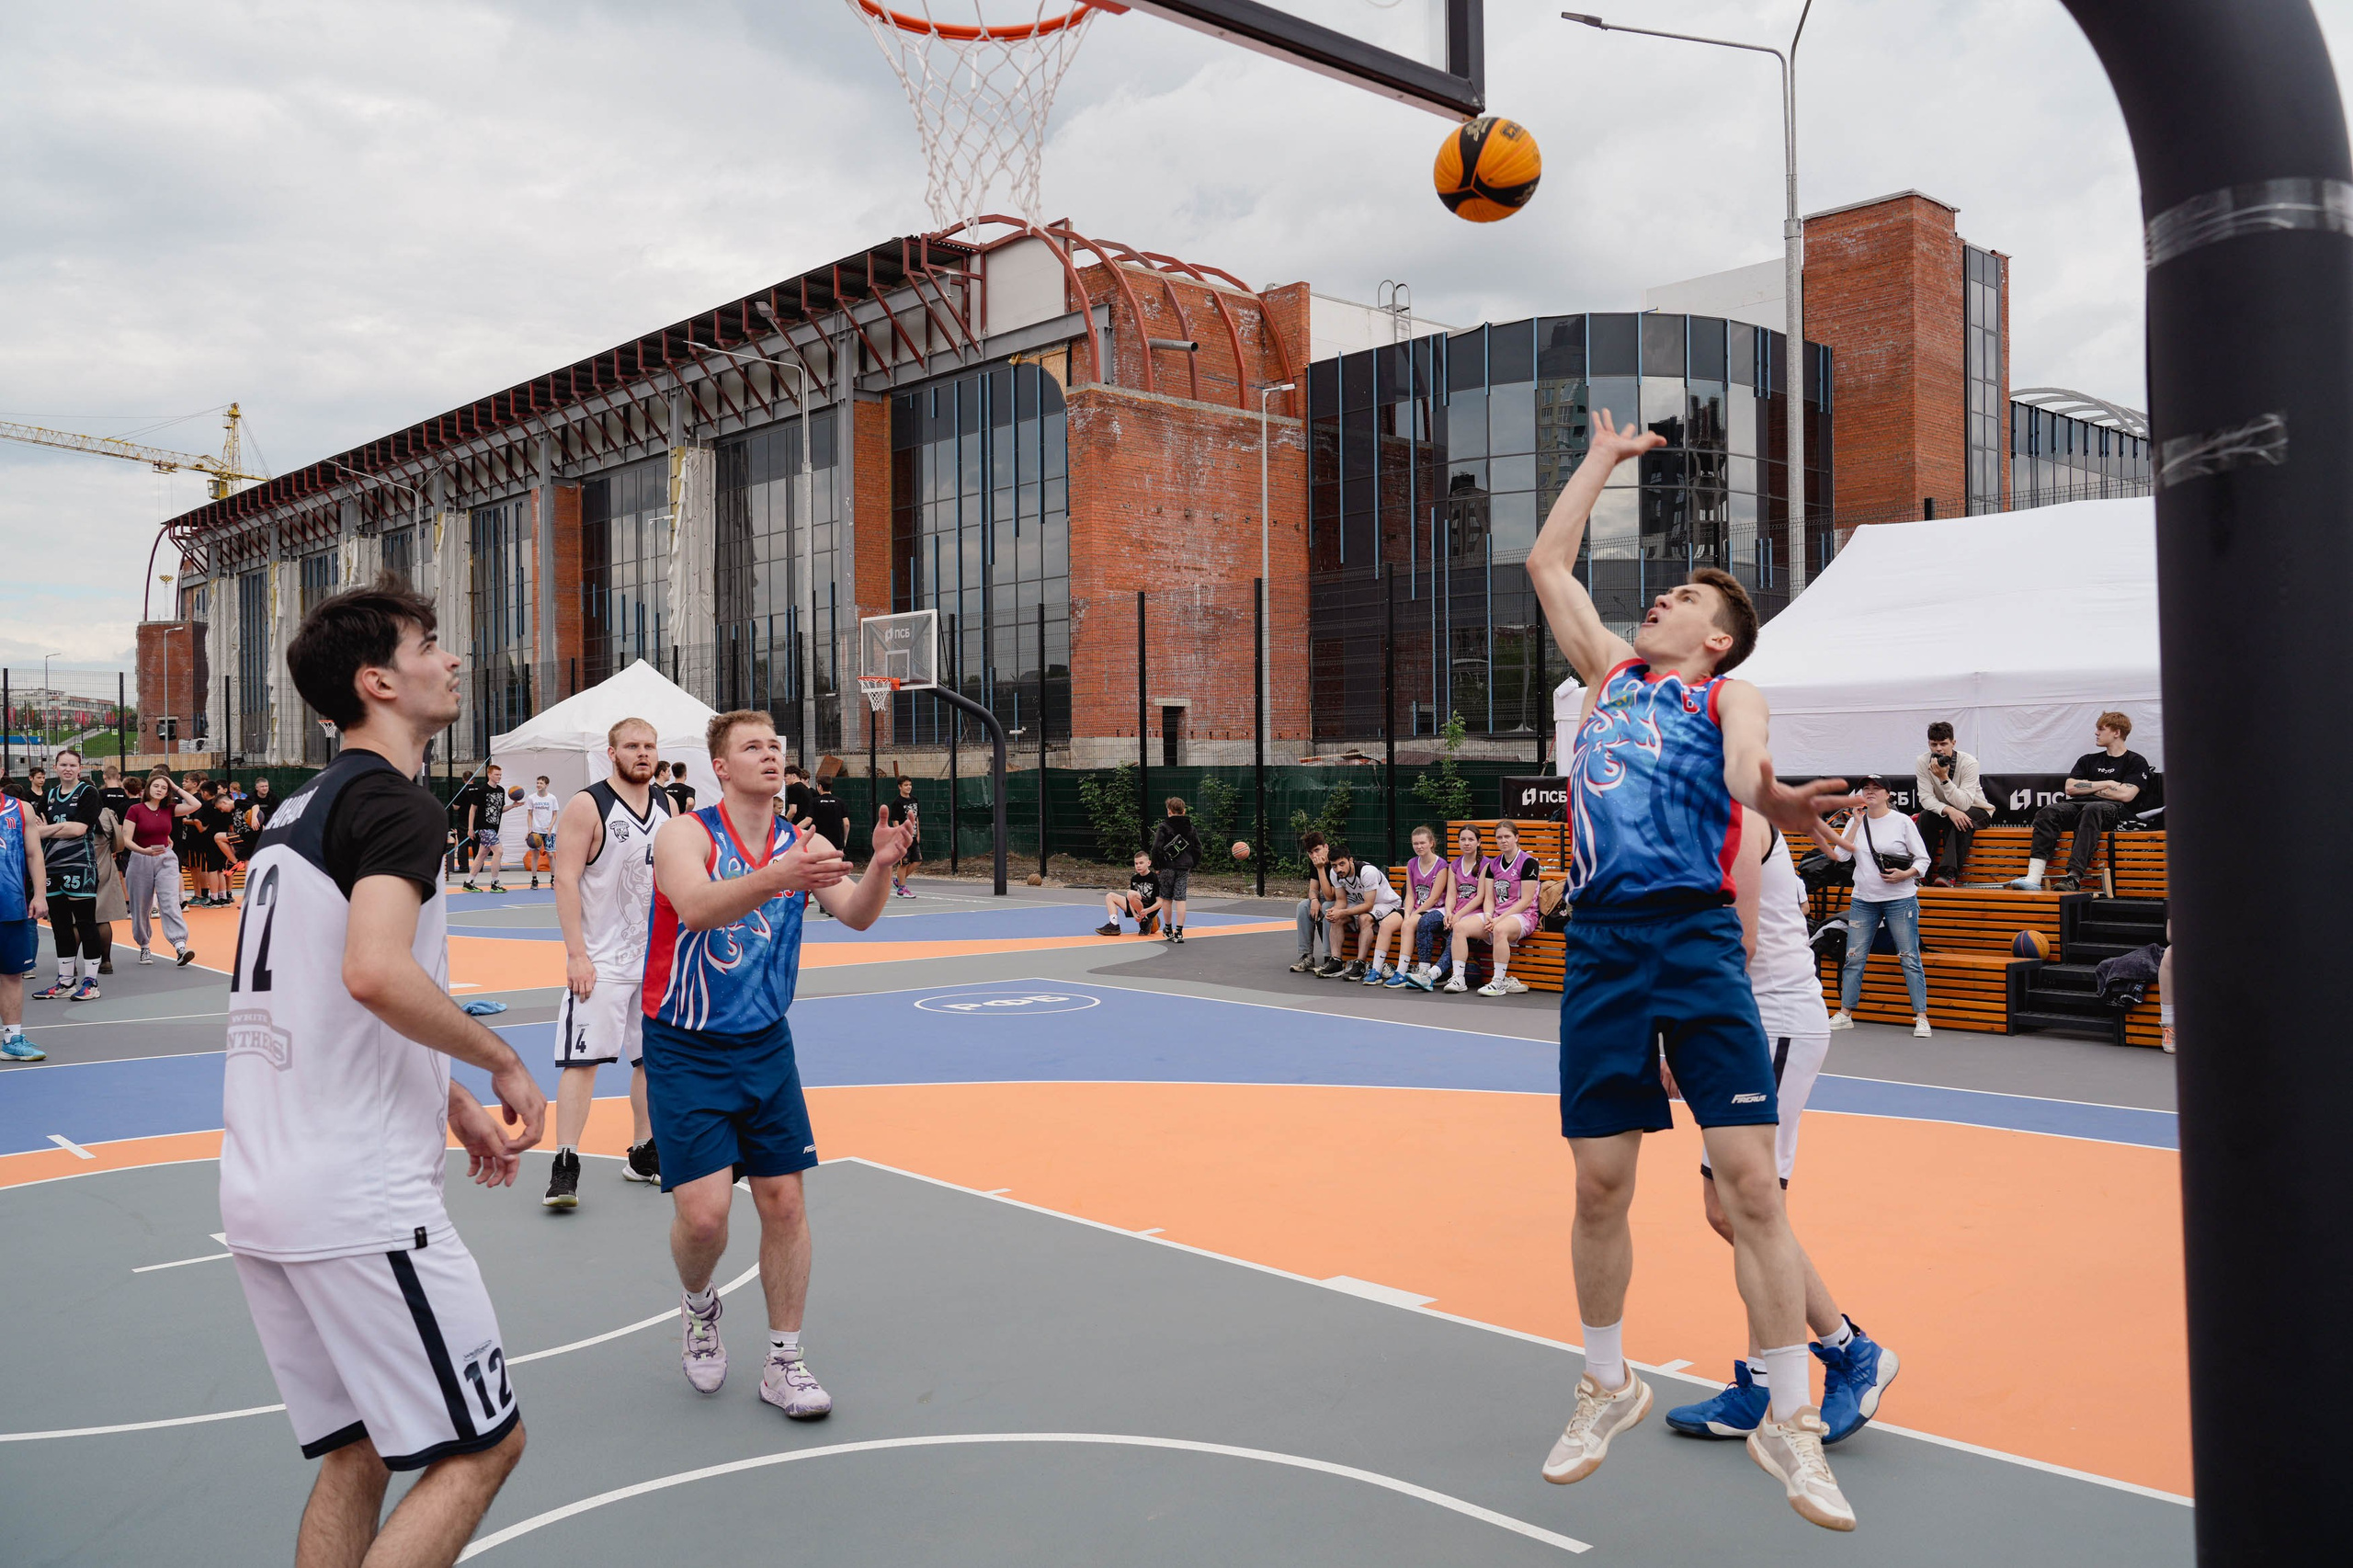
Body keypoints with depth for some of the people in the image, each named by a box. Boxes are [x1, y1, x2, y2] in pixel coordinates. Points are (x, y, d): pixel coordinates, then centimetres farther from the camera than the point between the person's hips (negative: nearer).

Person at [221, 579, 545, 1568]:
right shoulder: (397, 804, -12)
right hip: (359, 1201, -9)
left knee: (356, 1453, 17)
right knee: (481, 1447, 2)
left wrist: (453, 1104, 24)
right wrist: (506, 1066, -15)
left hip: (259, 1195, 9)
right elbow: (376, 973, -29)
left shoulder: (301, 808, 18)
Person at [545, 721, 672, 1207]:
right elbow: (565, 880, -13)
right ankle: (565, 1166, -2)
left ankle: (643, 1155, 24)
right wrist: (576, 955, -18)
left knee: (653, 1057, 11)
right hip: (601, 960, -6)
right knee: (583, 1058, -7)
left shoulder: (667, 805, 8)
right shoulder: (588, 805, -9)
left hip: (659, 956, 6)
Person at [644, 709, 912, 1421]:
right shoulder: (686, 834, -13)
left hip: (765, 1047, 4)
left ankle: (784, 1362, 17)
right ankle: (699, 1307, 23)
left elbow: (856, 915, -11)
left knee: (784, 1201, 3)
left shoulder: (802, 845, 1)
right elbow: (696, 907, -33)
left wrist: (881, 865, -32)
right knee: (704, 1211, -11)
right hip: (686, 1051, -4)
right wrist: (773, 880, -50)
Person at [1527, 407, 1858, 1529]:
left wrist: (1780, 802, -29)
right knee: (1600, 1183, 6)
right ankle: (1608, 1388, 25)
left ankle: (1789, 1421, 7)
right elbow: (1547, 562, 28)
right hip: (1600, 943, 4)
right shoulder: (1610, 673, 22)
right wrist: (1604, 458, 35)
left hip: (1698, 940, -3)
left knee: (1751, 1182, -5)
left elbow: (1744, 772, -8)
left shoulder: (1730, 697, 11)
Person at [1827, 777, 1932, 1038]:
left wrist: (1905, 874, -18)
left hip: (1900, 900, -3)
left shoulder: (1902, 821, -2)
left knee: (1910, 958, -5)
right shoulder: (1857, 821, 8)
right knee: (1854, 958, 4)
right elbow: (1840, 854, -4)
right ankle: (1845, 1014, 12)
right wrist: (1858, 821, -5)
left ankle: (1921, 1017, 0)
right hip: (1863, 900, 4)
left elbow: (1923, 858, 1)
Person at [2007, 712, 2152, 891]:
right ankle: (2034, 878, -44)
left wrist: (2088, 787, 7)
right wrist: (2106, 784, 6)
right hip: (2079, 806, 5)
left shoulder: (2136, 762, 14)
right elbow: (2071, 788, 14)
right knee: (2047, 812, -28)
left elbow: (2126, 795, -2)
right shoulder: (2088, 760, 29)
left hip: (2112, 809, -5)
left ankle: (2073, 878, -54)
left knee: (2090, 810, -41)